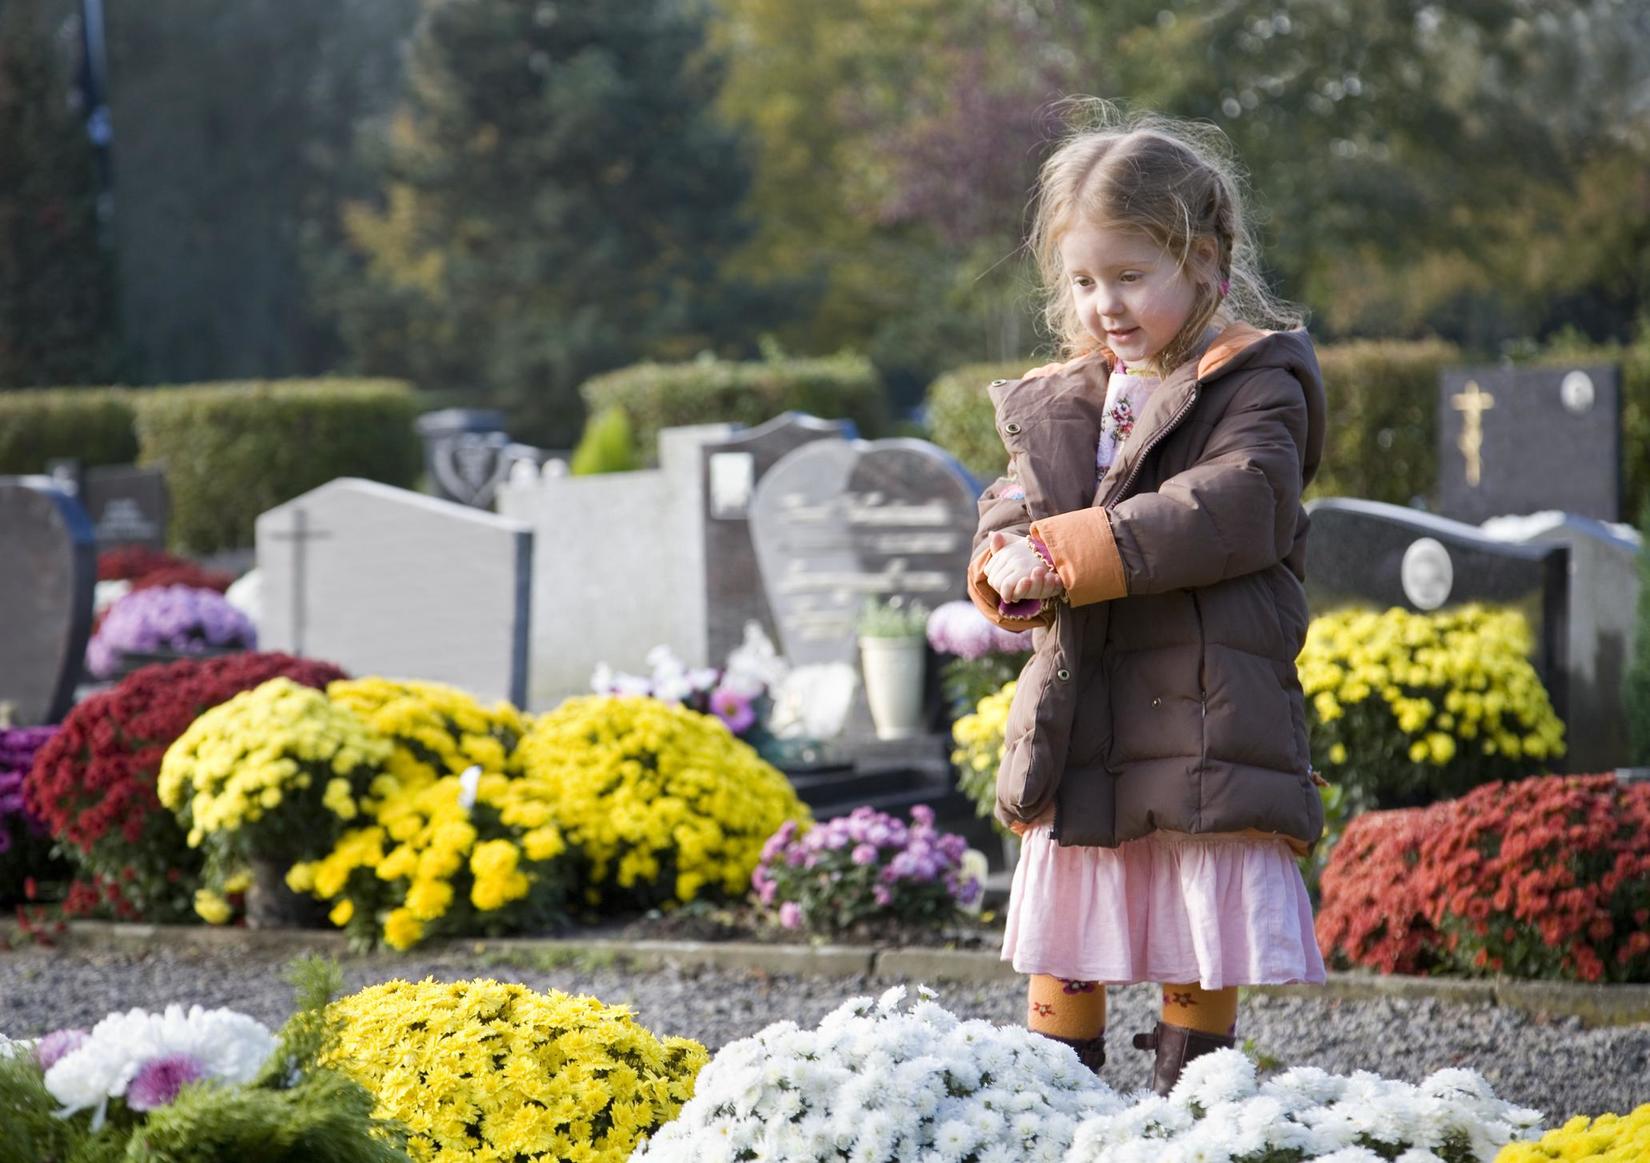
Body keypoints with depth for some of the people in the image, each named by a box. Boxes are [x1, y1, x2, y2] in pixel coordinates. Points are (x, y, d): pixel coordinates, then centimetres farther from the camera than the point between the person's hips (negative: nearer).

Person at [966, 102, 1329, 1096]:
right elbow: (1011, 517, 11)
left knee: (1204, 958, 1)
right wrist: (1010, 573, -15)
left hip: (1209, 725, -5)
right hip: (1078, 730, 5)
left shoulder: (1255, 386, -3)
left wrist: (1068, 552, -21)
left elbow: (1232, 510, -18)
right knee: (1061, 956, 9)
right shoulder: (1053, 404, 16)